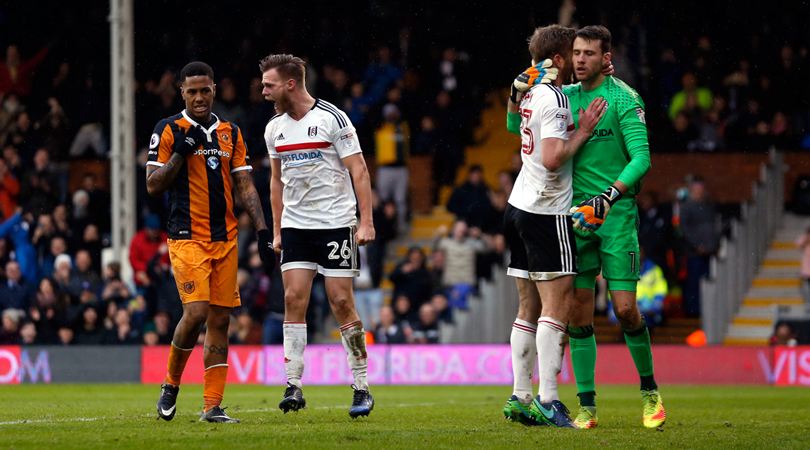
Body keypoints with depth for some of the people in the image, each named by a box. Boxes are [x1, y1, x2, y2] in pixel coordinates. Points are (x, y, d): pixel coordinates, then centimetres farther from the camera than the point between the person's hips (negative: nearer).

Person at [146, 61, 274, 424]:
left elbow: (244, 186, 15)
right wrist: (180, 153, -16)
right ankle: (171, 383, 6)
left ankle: (212, 406, 3)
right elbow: (153, 186, -4)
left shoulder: (231, 133, 14)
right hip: (187, 238, -5)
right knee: (196, 312, -18)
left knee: (220, 319, 1)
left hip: (225, 240, 5)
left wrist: (262, 230, 6)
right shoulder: (168, 131, 0)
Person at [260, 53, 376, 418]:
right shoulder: (275, 128, 9)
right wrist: (277, 229, 16)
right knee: (294, 298, -7)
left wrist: (366, 221, -14)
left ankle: (362, 388, 4)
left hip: (336, 224, -5)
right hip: (295, 226, 5)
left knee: (341, 303, -6)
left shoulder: (332, 119, -9)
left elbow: (358, 170, -8)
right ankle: (293, 388, -8)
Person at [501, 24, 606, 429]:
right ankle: (547, 400, -13)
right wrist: (583, 131, -10)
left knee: (529, 308, 10)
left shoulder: (528, 89, 10)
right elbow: (552, 159, -23)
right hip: (547, 213, -9)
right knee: (556, 305, -8)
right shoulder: (554, 99, -15)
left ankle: (520, 398, 8)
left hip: (519, 209, 9)